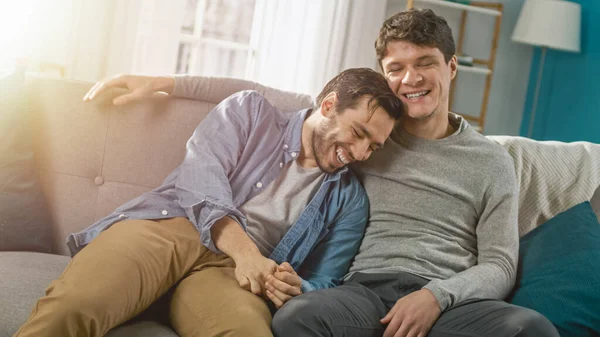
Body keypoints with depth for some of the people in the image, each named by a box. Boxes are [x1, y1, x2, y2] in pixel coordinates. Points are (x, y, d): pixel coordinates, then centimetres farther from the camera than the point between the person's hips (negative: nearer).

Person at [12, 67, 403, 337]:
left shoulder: (350, 200, 21)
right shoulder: (250, 110, 15)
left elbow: (323, 283, 20)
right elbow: (202, 174, -1)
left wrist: (295, 288, -7)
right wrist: (245, 251, -17)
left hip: (228, 271, 2)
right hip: (166, 224, -2)